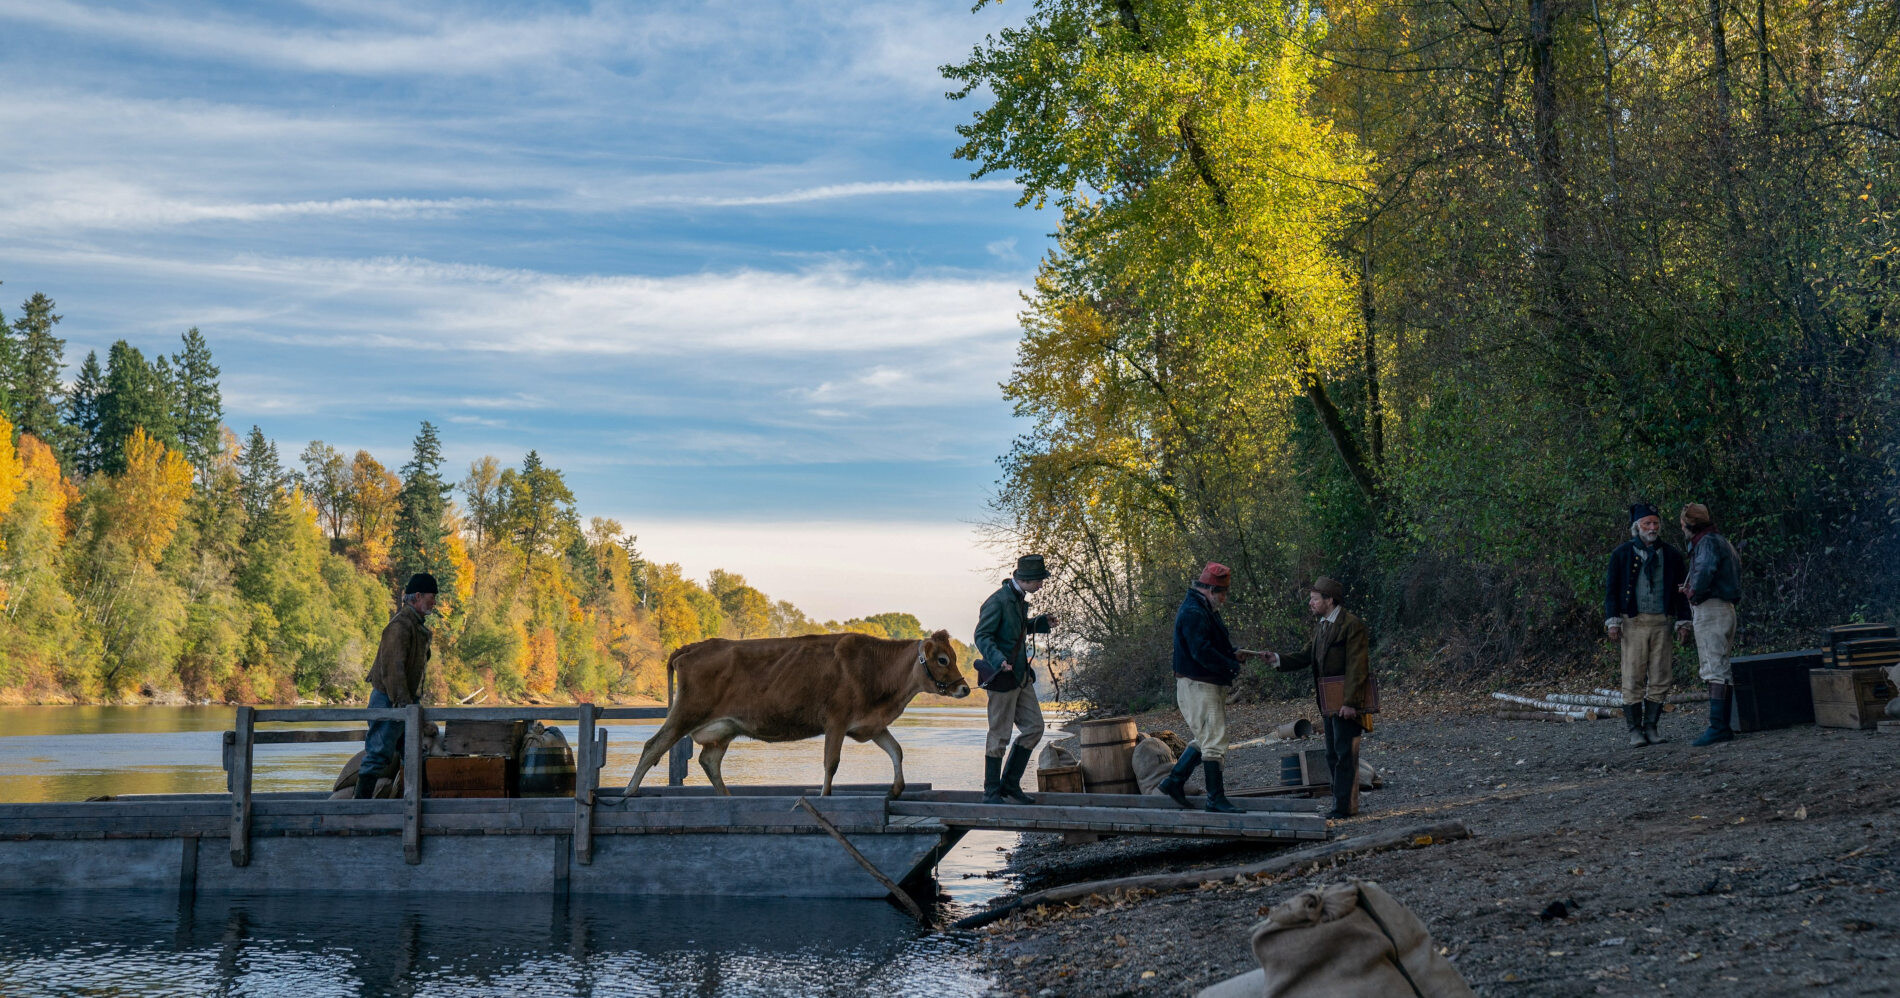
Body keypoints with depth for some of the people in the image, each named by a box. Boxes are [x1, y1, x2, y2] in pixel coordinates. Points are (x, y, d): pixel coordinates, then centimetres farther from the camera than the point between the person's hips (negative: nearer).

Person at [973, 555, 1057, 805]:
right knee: (1000, 735, -3)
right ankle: (991, 792, 6)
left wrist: (1041, 622, 13)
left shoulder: (1019, 599, 13)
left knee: (1034, 728, 9)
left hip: (1021, 677, 9)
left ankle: (1010, 784, 17)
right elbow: (982, 635, -19)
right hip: (1002, 678, -9)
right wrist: (999, 660, -33)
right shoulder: (998, 601, -16)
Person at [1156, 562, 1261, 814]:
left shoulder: (1206, 611, 17)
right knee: (1214, 741, -8)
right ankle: (1216, 798, -3)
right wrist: (1232, 666, -19)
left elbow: (1213, 643, 25)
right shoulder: (1193, 614, -19)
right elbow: (1202, 652, -27)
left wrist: (1234, 653, 5)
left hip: (1211, 686, 11)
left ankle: (1174, 781, 22)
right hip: (1198, 686, -11)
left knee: (1205, 739, 17)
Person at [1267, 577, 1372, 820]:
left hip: (1347, 699, -9)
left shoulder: (1352, 625, -13)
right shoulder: (1320, 625, 15)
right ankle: (1341, 803, 20)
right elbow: (1308, 656, 14)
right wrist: (1278, 660, -1)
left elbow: (1356, 666, -17)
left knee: (1345, 752, -8)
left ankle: (1345, 806, -6)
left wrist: (1350, 702, -20)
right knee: (1332, 754, 12)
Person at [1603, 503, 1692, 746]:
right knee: (1633, 679, -4)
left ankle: (1652, 727, 10)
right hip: (1633, 623, -3)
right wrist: (1613, 621, -6)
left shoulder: (1671, 555, 12)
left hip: (1662, 623, 3)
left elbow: (1681, 589, 15)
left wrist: (1683, 621, 7)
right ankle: (1635, 731, 1)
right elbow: (1611, 588, 3)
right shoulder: (1622, 553, 5)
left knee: (1660, 679, 1)